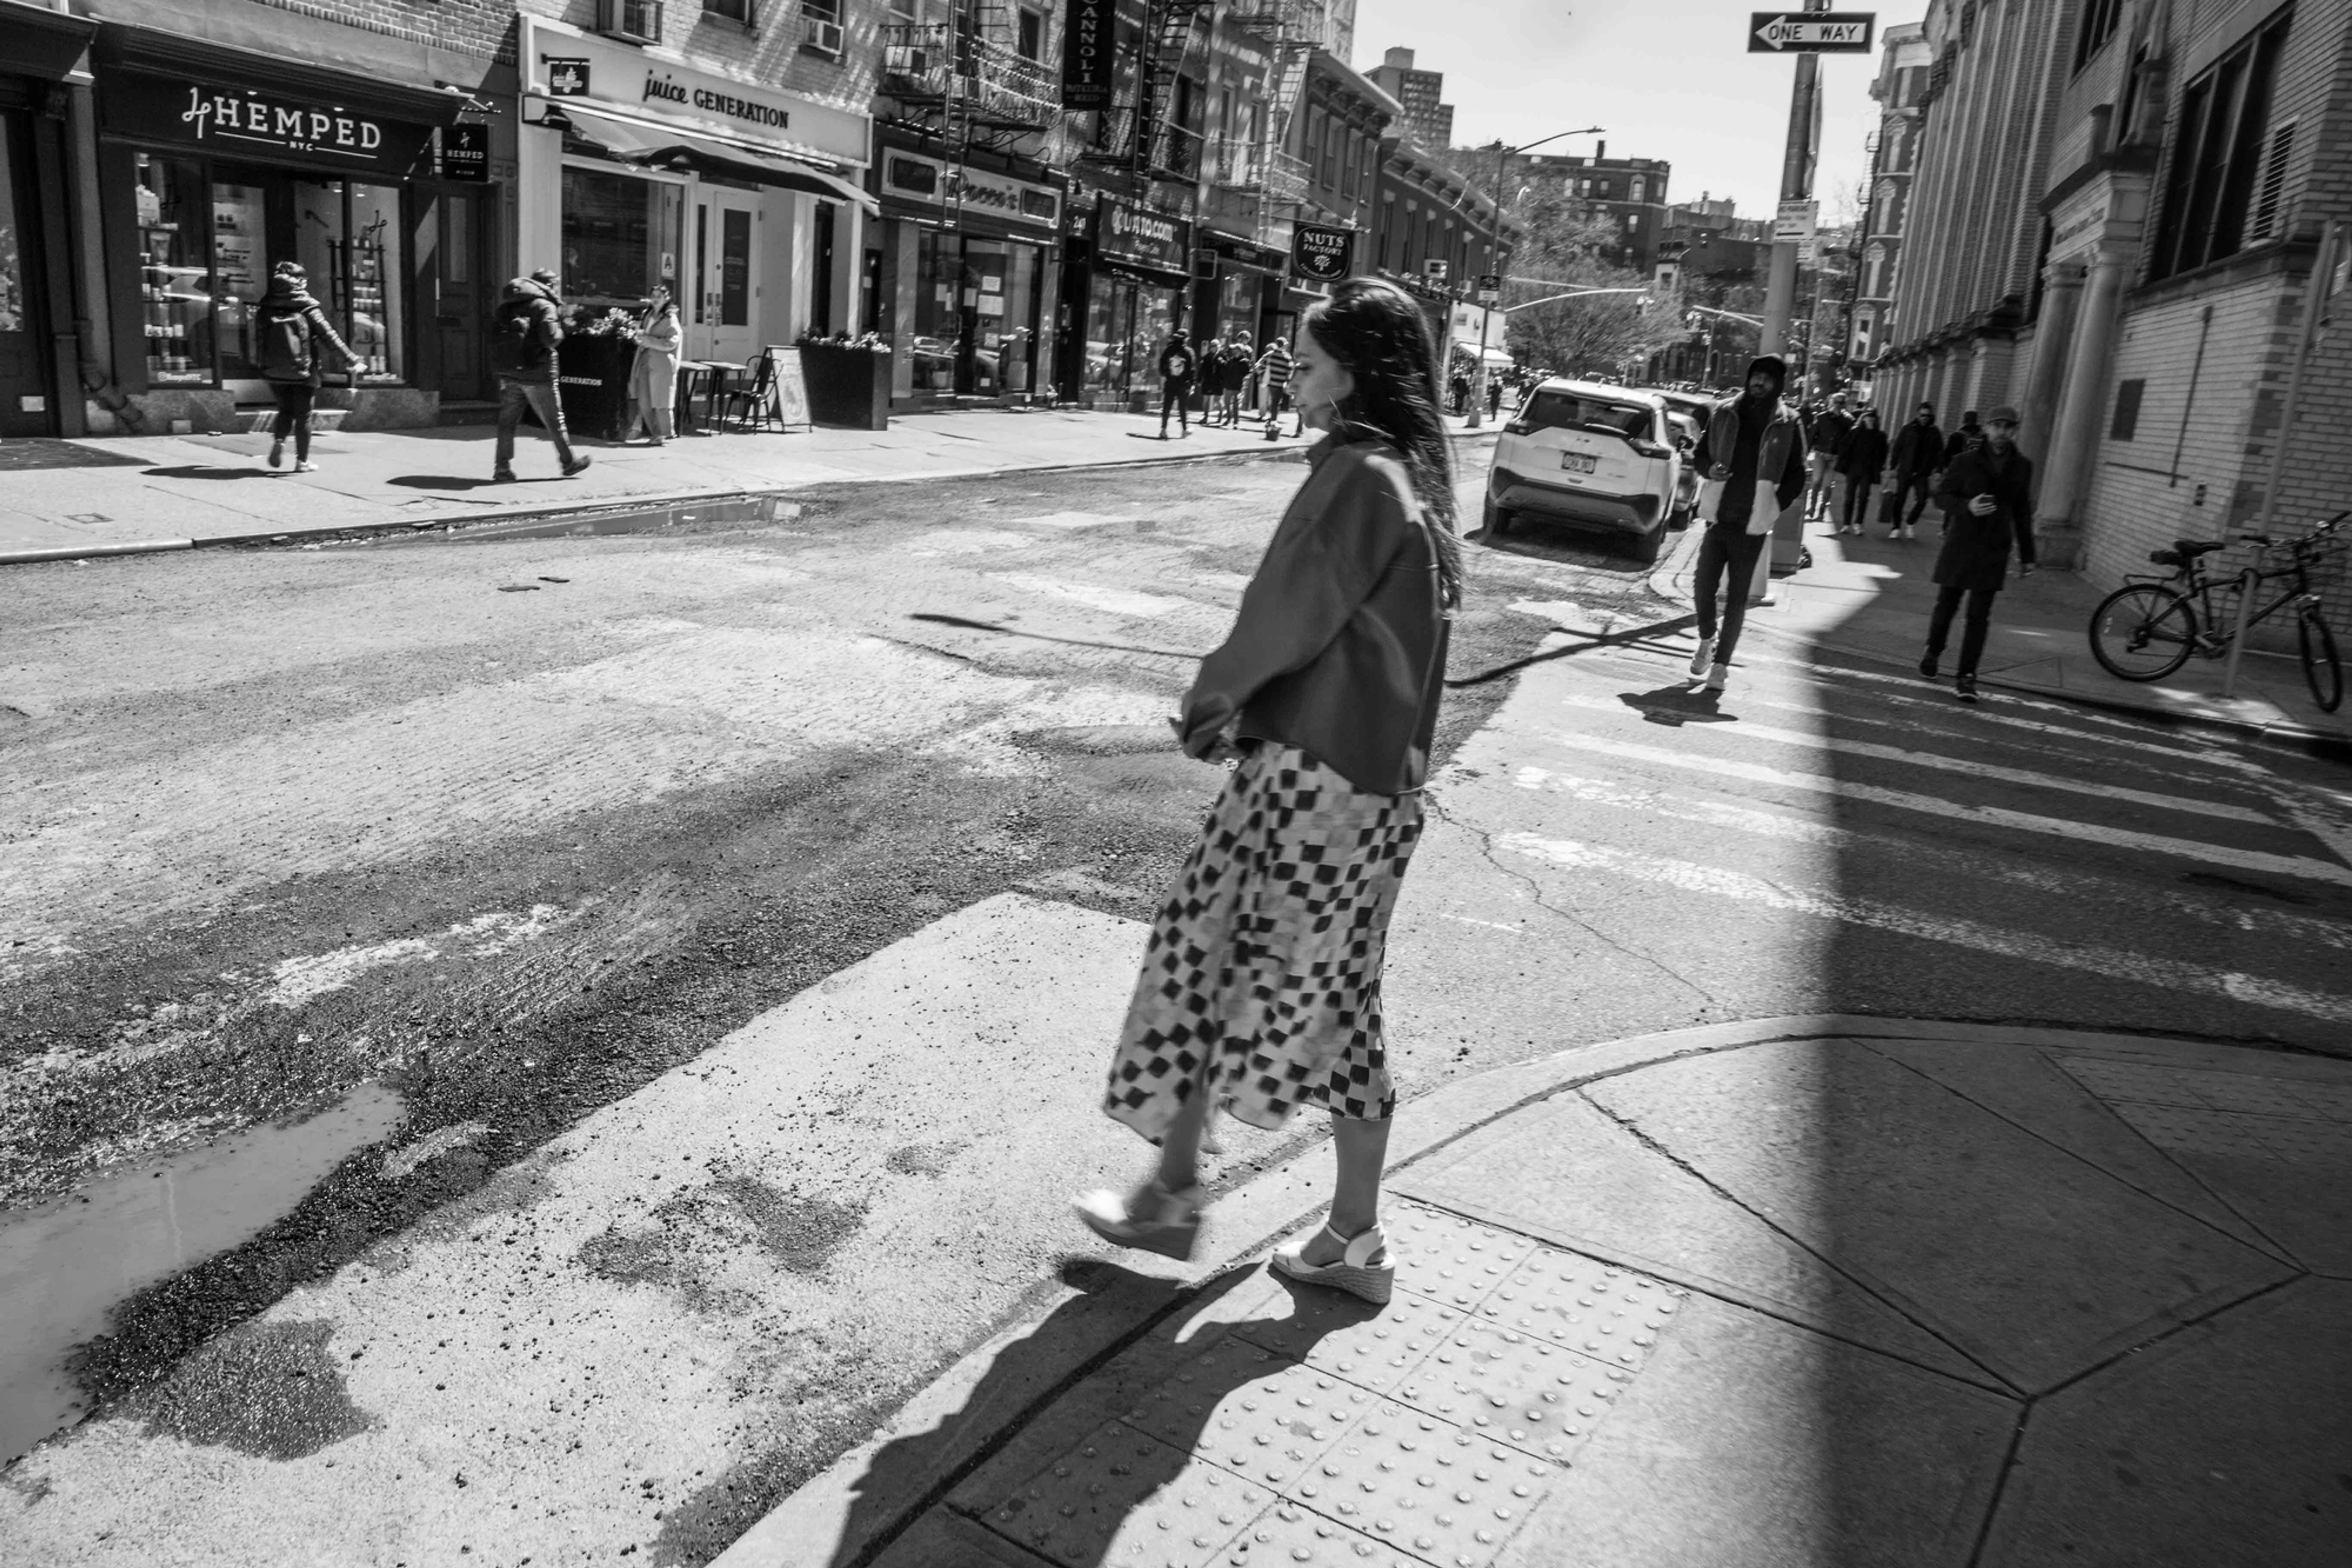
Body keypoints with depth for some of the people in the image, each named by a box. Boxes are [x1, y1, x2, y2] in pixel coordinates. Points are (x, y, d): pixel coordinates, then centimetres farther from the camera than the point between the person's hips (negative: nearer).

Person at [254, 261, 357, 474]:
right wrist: (350, 360, -4)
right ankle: (302, 461, 7)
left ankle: (278, 441, -6)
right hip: (303, 371, -3)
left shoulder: (267, 308, 2)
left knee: (285, 410, 19)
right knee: (303, 416, 5)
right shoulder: (307, 308, -8)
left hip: (275, 371, 3)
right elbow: (328, 337, -8)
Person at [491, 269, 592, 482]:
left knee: (507, 420, 7)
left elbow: (494, 337, 8)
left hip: (508, 373, 5)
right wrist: (560, 327, -2)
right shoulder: (545, 306, -8)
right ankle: (569, 461, 21)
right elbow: (550, 338, -20)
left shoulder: (506, 306, 12)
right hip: (536, 374, -5)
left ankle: (502, 468, 1)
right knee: (554, 420, 9)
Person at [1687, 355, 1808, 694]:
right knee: (1704, 587, -1)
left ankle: (1721, 664, 9)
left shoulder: (1787, 425, -2)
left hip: (1752, 526, -2)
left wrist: (1775, 506, -10)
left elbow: (1796, 477, 4)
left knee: (1737, 598, 1)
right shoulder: (1724, 413, 3)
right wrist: (1710, 470, -9)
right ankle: (1707, 641, 26)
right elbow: (1701, 454, 12)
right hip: (1719, 517, 2)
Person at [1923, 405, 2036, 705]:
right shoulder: (1966, 461, -4)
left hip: (1994, 549, 1)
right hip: (1960, 544, -1)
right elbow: (1941, 495, -1)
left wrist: (2027, 556, 13)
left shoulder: (2022, 466, 6)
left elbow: (2023, 512, 12)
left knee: (1979, 616, -3)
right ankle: (1932, 653, 34)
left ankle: (1966, 677, -1)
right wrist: (1967, 506, -22)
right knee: (1947, 604, 9)